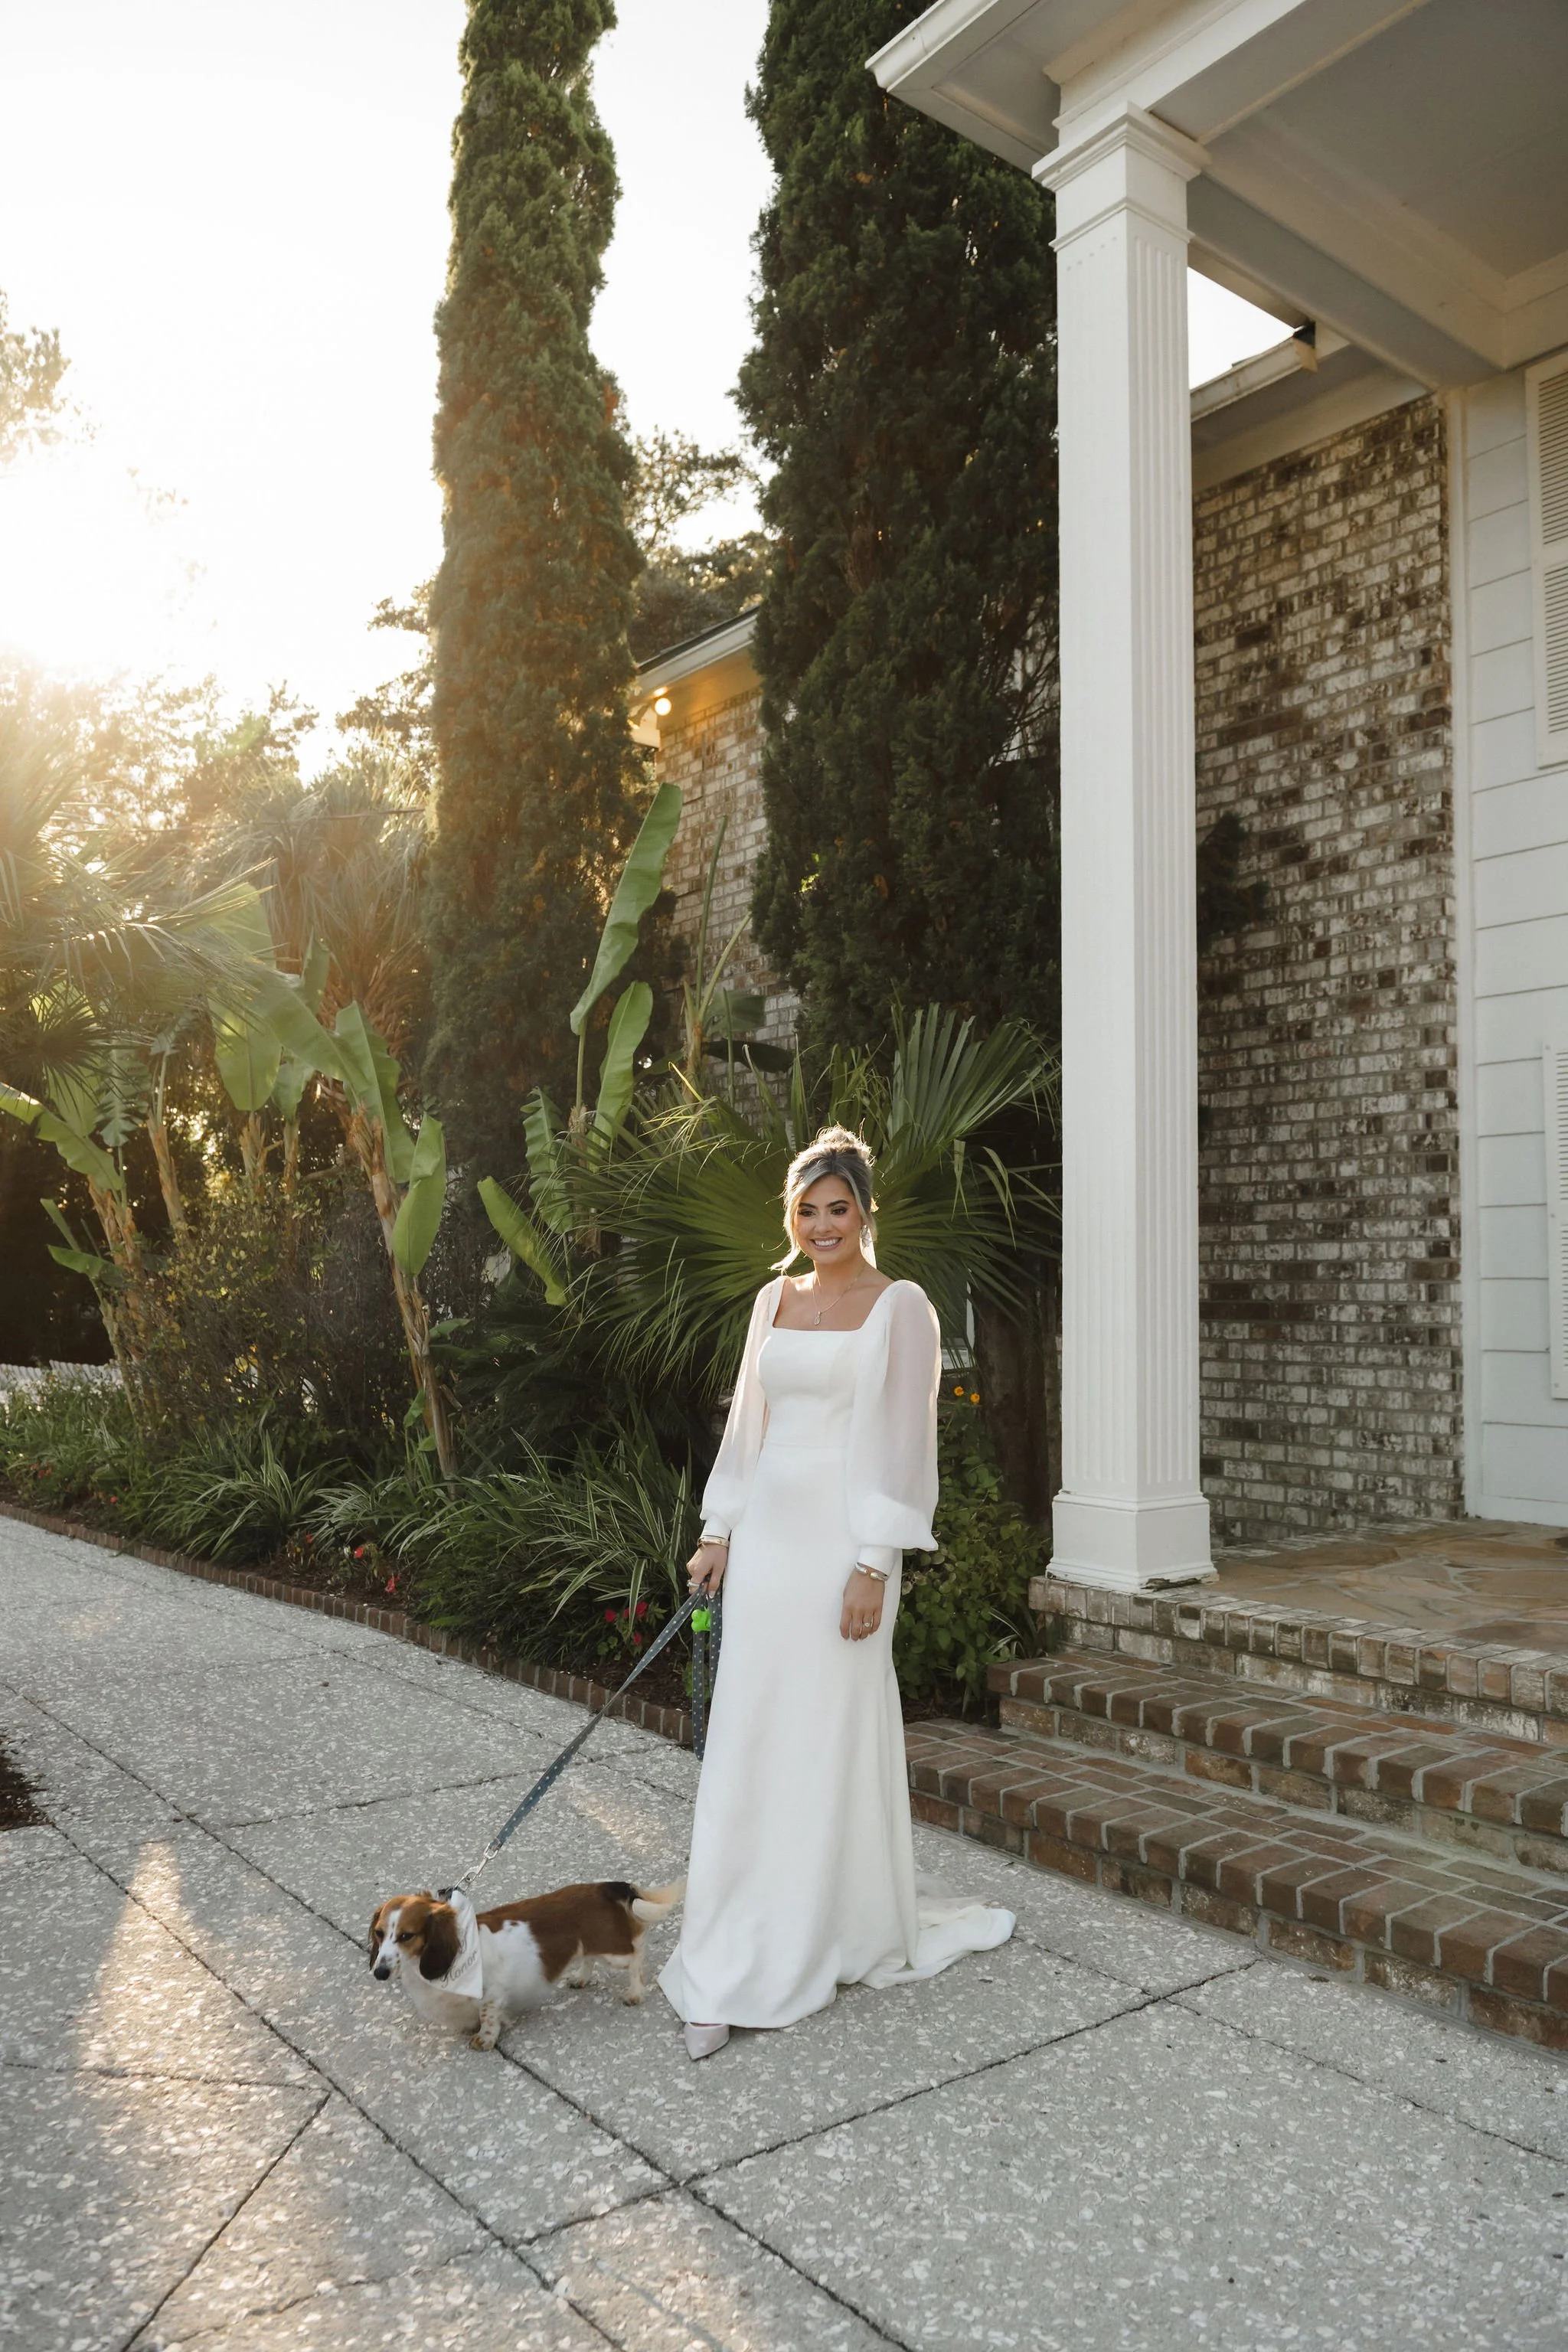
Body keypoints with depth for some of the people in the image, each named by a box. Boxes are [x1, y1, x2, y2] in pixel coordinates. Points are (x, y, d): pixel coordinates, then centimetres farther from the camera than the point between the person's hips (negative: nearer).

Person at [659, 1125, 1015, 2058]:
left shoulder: (900, 1307, -5)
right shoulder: (774, 1300, 12)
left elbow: (904, 1442, -9)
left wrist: (874, 1563, -14)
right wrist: (718, 1533, 11)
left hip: (843, 1540, -5)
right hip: (767, 1533, 5)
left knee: (836, 1736, 3)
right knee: (750, 1741, 5)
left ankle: (850, 1933, 24)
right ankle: (737, 1966, 13)